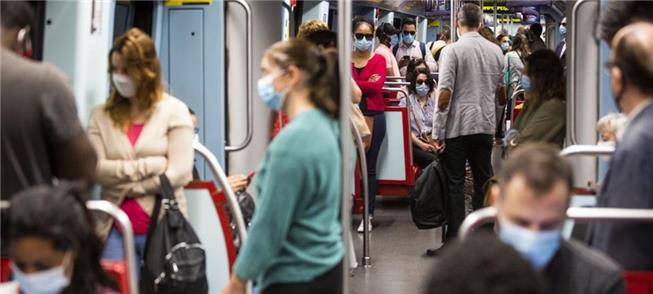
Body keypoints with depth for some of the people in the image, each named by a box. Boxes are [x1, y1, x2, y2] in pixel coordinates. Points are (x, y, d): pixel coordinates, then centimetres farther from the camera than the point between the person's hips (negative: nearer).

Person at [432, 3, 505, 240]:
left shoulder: (453, 50, -9)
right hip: (486, 125, 4)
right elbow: (501, 91, 13)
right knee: (483, 181, 12)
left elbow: (445, 94, -14)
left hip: (457, 126, -4)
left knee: (454, 184, 0)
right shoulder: (496, 51, 6)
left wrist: (438, 132, -12)